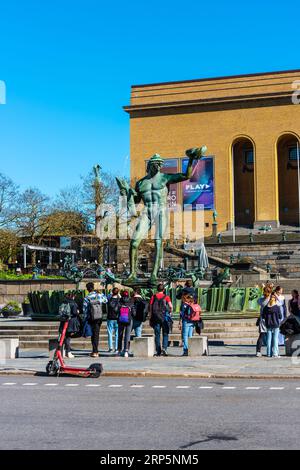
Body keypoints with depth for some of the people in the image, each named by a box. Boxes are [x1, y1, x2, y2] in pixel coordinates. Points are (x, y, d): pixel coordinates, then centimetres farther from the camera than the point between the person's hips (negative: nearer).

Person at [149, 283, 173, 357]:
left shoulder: (153, 297, 4)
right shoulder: (166, 297, 0)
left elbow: (150, 308, 1)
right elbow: (171, 307, -9)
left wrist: (150, 318, 6)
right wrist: (170, 312, 9)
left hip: (155, 318, 1)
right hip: (164, 317, -1)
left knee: (157, 335, 7)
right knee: (165, 334, 7)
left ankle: (158, 351, 7)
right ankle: (164, 348, -12)